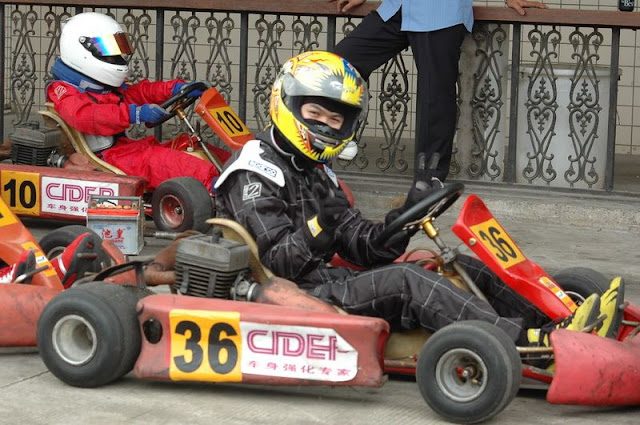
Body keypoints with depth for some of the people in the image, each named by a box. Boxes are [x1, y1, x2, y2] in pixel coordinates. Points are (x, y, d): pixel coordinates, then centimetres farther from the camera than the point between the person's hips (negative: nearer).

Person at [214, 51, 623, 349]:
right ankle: (533, 341, -41)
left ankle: (556, 322, -14)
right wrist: (320, 223, -30)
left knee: (465, 269, -2)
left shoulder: (315, 172, 21)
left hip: (329, 282, 9)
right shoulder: (255, 174, -7)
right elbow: (278, 262, -16)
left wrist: (405, 217, -6)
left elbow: (363, 247, 11)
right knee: (405, 280, -30)